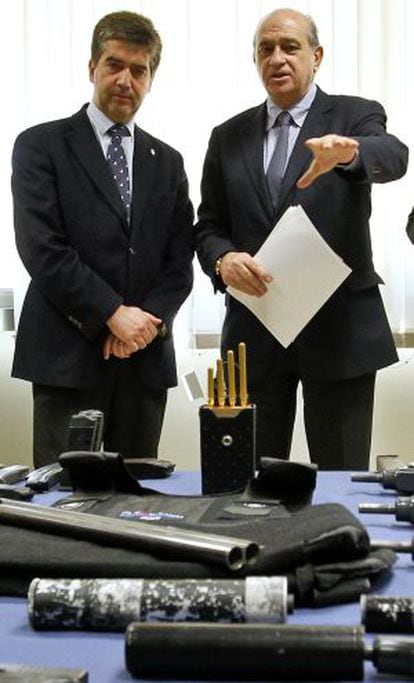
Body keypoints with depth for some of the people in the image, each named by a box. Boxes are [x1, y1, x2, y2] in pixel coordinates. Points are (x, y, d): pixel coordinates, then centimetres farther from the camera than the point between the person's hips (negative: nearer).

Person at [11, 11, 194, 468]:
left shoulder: (167, 162, 16)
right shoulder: (41, 146, 2)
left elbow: (180, 262, 11)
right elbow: (41, 249, -9)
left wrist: (148, 319, -7)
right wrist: (113, 314, -13)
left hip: (146, 360, 4)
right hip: (68, 357, -4)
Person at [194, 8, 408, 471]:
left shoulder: (355, 116, 2)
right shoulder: (228, 138, 11)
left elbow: (393, 157, -20)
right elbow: (208, 228, 9)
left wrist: (348, 152, -43)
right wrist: (224, 259, -15)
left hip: (339, 327, -2)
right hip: (254, 328, 3)